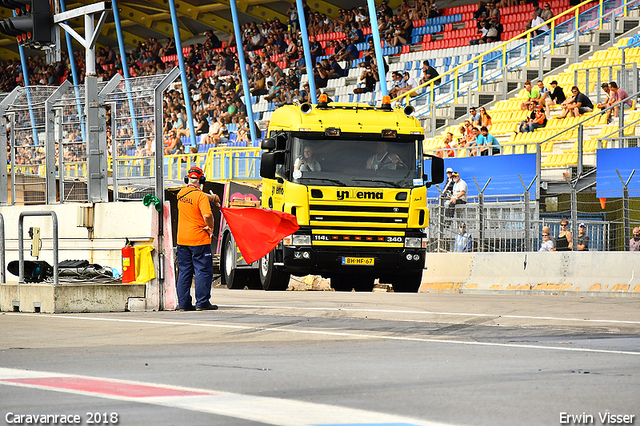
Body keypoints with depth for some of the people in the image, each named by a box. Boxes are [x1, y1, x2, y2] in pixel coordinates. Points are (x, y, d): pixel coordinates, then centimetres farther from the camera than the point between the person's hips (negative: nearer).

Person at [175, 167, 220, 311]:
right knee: (203, 271, 1)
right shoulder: (201, 196, -14)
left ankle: (183, 303, 11)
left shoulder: (182, 193, 7)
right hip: (199, 240, -6)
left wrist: (211, 197, 40)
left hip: (182, 240, 6)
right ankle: (202, 302, -1)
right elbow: (207, 215, -26)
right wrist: (211, 227, -8)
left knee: (184, 272, 10)